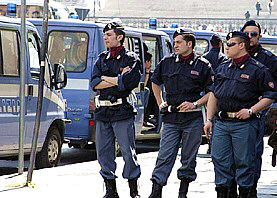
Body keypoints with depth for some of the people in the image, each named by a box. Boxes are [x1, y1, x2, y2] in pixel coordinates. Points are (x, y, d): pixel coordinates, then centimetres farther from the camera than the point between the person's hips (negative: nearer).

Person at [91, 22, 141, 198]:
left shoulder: (131, 59, 0)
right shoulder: (102, 59, 15)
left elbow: (129, 82, -16)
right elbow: (95, 84, 2)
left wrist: (105, 78, -4)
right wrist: (118, 79, -8)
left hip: (123, 111, -5)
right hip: (103, 112, 5)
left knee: (128, 151, -4)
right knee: (104, 152, 6)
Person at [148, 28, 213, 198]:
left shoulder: (202, 65, -2)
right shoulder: (167, 62, 7)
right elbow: (155, 83, 24)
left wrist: (195, 104, -10)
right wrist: (161, 104, 15)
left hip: (192, 119, -2)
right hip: (171, 118, 2)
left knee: (189, 157, 5)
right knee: (165, 156, -4)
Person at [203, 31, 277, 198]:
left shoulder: (258, 70, -3)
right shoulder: (223, 68, 15)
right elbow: (214, 95, 19)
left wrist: (251, 111, -12)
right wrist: (209, 119, 12)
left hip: (244, 123, -5)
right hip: (222, 122, 5)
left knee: (244, 162, -1)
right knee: (220, 160, 4)